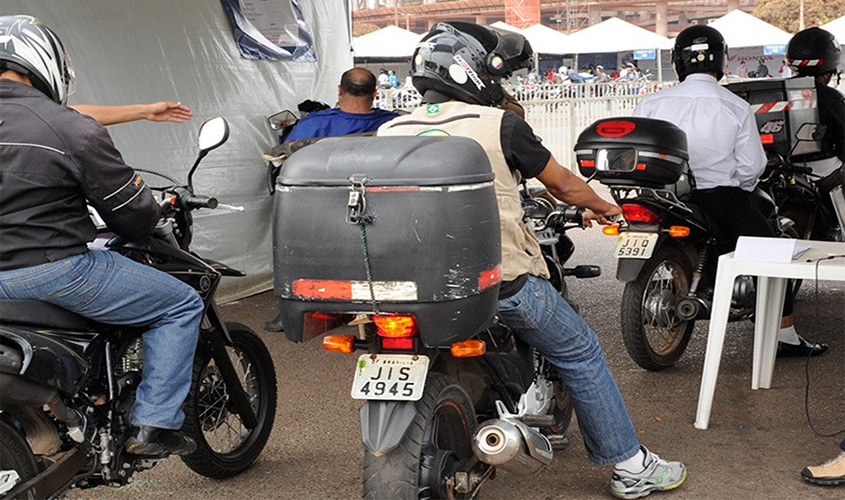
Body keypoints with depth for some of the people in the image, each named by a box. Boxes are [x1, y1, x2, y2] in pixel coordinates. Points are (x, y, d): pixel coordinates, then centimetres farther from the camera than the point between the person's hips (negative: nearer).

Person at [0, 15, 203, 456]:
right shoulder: (72, 128, -14)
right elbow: (133, 216, -9)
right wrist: (150, 212, 15)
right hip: (57, 271, -7)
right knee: (182, 305, 6)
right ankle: (154, 426, 2)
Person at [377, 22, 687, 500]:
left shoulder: (389, 132, 4)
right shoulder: (500, 124, -7)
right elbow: (561, 183, 5)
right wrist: (603, 207, 26)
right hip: (502, 281, -4)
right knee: (581, 353, 15)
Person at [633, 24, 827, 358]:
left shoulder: (651, 105, -4)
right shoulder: (736, 108, -8)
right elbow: (752, 165, -9)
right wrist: (739, 188, 11)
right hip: (723, 200, -3)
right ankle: (785, 336, 13)